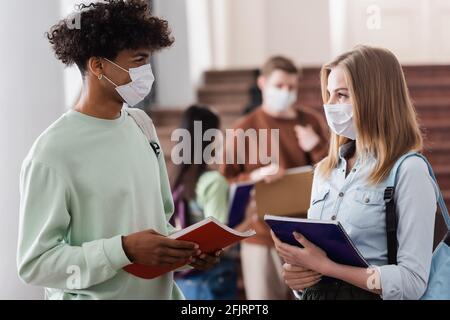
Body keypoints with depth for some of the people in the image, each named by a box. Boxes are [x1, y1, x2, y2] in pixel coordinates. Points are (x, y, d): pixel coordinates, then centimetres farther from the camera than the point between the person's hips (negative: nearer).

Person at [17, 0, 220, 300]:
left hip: (161, 291, 6)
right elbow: (35, 263, -19)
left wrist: (184, 249, -6)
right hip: (93, 294, -6)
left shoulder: (141, 127, 3)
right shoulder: (52, 154, -18)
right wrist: (124, 249, -27)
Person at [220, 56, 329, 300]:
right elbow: (225, 184, 0)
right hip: (262, 235, -2)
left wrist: (317, 148, -8)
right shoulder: (244, 130, -1)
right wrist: (254, 177, -17)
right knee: (265, 295, 1)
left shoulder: (310, 123, 7)